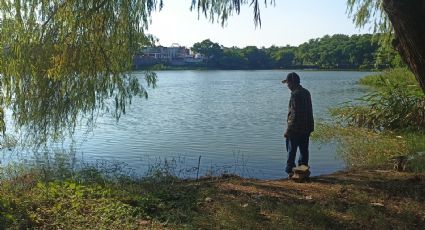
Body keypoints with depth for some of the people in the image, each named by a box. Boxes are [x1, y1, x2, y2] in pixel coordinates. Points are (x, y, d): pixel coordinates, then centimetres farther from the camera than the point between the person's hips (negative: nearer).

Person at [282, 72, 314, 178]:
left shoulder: (295, 94, -16)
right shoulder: (306, 92, 11)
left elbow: (294, 114, -20)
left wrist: (288, 130, -16)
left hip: (296, 129, -8)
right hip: (306, 128, 8)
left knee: (291, 150, 0)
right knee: (304, 150, 12)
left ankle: (290, 171, 3)